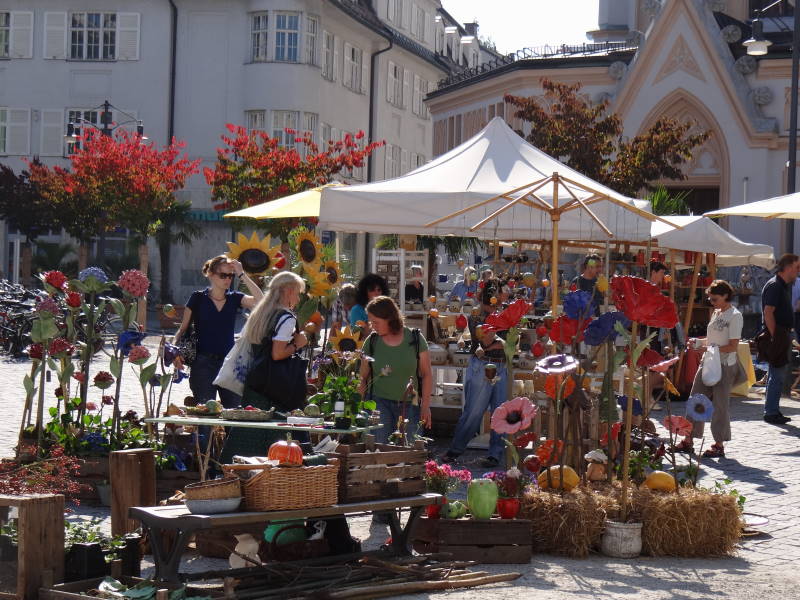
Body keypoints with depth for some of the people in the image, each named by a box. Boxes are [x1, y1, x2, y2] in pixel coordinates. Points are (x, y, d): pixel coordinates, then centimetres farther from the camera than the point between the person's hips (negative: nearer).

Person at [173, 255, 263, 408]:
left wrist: (242, 275, -9)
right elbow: (183, 329, 5)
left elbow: (260, 300, -10)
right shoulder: (198, 298, 2)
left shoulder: (235, 298, 7)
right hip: (203, 363, -3)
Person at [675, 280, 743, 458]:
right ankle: (688, 441, 13)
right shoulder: (716, 313, 14)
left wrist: (714, 349, -23)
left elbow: (733, 346, -16)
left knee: (720, 404, -1)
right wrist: (699, 342, 5)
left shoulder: (735, 316, -11)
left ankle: (719, 445, 7)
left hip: (725, 365, -8)